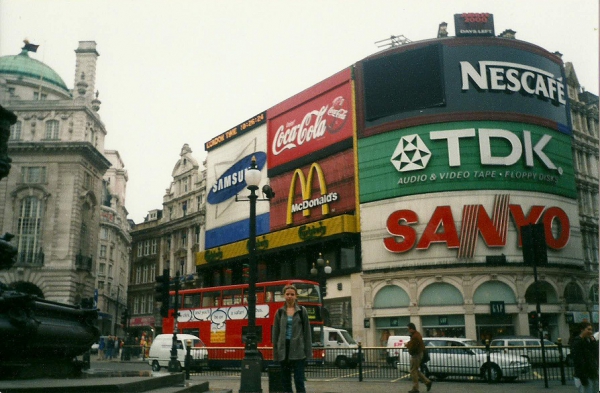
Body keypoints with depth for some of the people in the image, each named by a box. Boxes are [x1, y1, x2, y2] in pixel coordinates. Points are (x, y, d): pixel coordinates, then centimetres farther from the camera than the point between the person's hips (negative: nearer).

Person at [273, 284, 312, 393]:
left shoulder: (302, 311, 3)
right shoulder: (280, 312, 8)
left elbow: (306, 331, 1)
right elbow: (275, 332, 9)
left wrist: (308, 351, -4)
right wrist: (275, 352, 4)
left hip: (297, 349, -2)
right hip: (284, 349, 3)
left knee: (299, 380, -5)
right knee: (285, 379, 7)